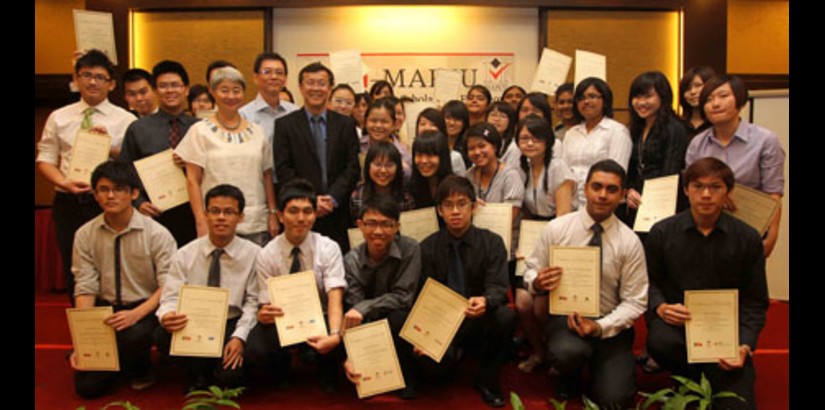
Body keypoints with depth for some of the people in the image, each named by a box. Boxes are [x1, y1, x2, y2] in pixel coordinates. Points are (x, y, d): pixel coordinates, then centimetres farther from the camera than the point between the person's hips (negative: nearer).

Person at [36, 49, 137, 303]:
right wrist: (65, 183, -10)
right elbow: (45, 159, 7)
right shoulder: (58, 118, 10)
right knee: (73, 272, 11)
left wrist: (110, 147, -17)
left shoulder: (126, 120, 1)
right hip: (68, 204, 3)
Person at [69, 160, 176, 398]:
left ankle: (140, 370, 1)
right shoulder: (85, 235, -1)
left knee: (132, 336, -35)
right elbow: (85, 289, -3)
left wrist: (135, 314, -29)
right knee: (87, 386, -9)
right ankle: (117, 361, 26)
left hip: (146, 309, -3)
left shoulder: (157, 234, -11)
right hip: (105, 309, 3)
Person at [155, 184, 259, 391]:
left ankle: (223, 375, 12)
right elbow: (171, 298, -6)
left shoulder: (254, 254, -5)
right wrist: (167, 316, -30)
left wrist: (239, 337, -21)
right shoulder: (185, 254, -1)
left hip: (233, 325, -2)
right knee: (163, 335, -29)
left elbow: (253, 302, -7)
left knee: (231, 374, -28)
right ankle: (199, 375, 1)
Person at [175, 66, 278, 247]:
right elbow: (193, 181, 0)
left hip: (257, 225, 3)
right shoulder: (200, 131, 2)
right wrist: (201, 222, -7)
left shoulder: (256, 131, 11)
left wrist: (273, 214, 6)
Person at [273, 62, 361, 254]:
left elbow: (353, 168, 4)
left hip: (337, 214, 2)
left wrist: (333, 198, -9)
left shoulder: (345, 124, 10)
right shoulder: (285, 124, 6)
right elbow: (283, 170, -1)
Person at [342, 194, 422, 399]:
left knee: (396, 317, -34)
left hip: (398, 322, -2)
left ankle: (401, 372, -7)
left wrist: (364, 308, -33)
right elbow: (355, 318, -20)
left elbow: (402, 297, -19)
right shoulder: (351, 260, -14)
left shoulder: (409, 249, -18)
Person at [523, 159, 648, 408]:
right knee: (568, 351, -34)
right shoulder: (556, 229, -5)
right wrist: (537, 282, -23)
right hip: (564, 316, 0)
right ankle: (570, 379, 5)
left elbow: (635, 302, -4)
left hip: (609, 326, 0)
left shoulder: (630, 242, -6)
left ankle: (600, 370, 19)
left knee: (614, 399, -18)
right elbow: (531, 272, 3)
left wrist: (600, 327, -19)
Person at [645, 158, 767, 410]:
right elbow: (651, 282, 7)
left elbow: (754, 302, 4)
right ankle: (692, 382, 0)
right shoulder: (662, 233, -2)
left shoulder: (748, 239, 0)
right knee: (661, 341, -34)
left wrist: (745, 346, -10)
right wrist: (660, 307, -15)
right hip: (676, 322, 1)